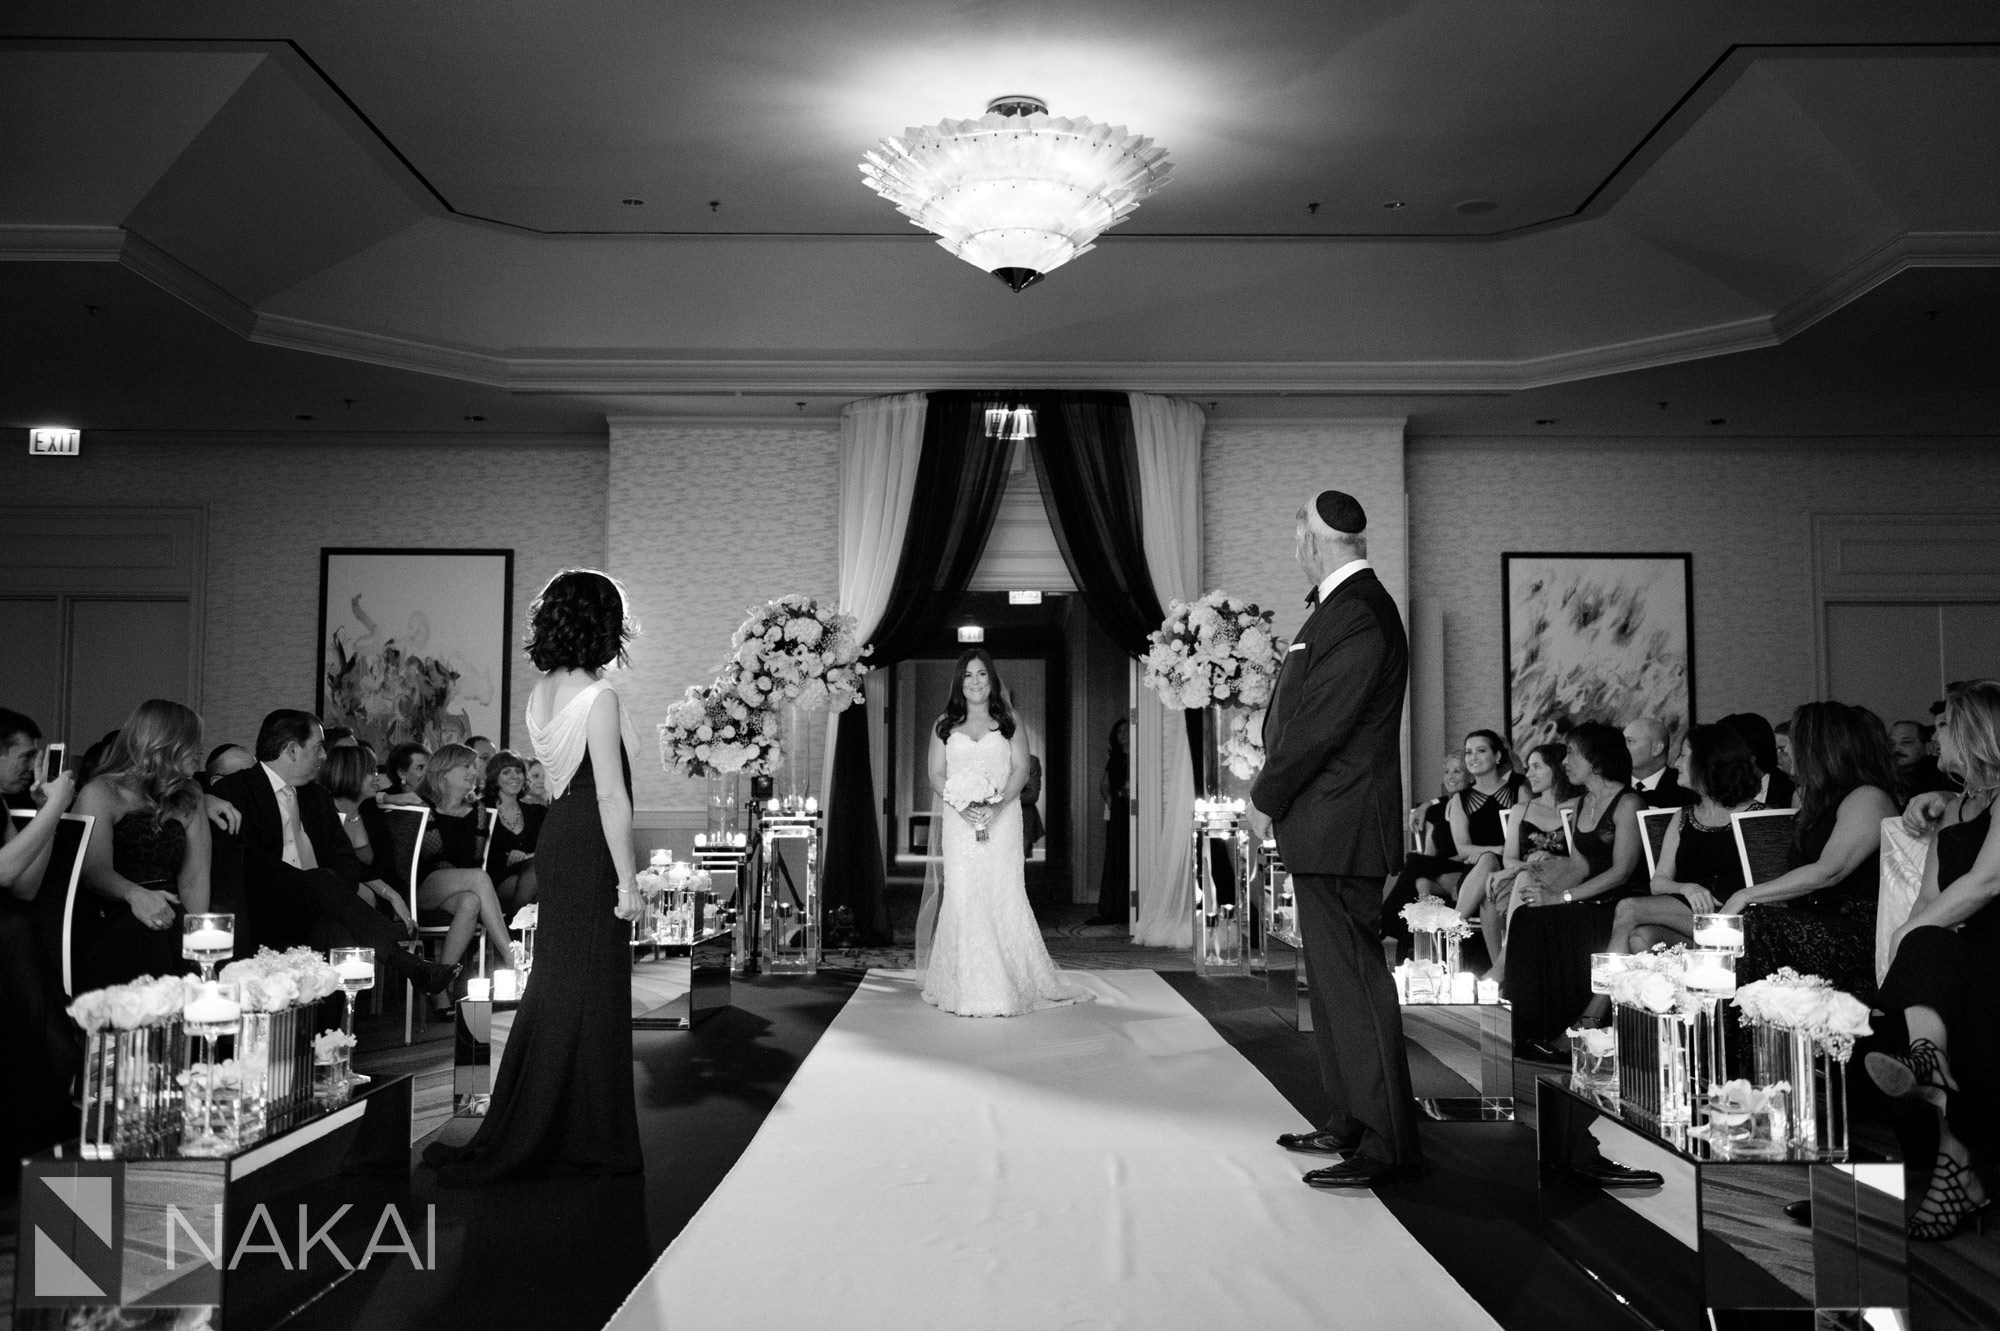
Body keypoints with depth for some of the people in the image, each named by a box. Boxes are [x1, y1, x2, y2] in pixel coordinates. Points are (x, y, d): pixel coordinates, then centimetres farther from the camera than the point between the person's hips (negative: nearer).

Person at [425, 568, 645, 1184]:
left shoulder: (541, 692, 8)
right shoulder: (599, 697, -17)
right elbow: (611, 796, -18)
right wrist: (627, 879, -14)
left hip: (558, 837, 8)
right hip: (591, 850, -8)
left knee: (555, 984, 15)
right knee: (588, 993, 1)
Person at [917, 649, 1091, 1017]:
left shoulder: (1009, 723, 9)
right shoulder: (944, 725, 12)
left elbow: (1021, 769, 1)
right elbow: (936, 775, 7)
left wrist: (997, 805, -15)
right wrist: (961, 806, -12)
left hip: (1002, 820, -1)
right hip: (959, 822, 1)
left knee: (1004, 896, -5)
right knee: (962, 898, -4)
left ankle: (1009, 985, 2)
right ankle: (968, 989, 1)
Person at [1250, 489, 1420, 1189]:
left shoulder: (1358, 614, -18)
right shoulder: (1344, 604, 13)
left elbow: (1320, 727, -20)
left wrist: (1266, 799, -10)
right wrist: (1273, 783, 8)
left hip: (1338, 828, -11)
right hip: (1326, 827, 11)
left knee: (1353, 980, -5)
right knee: (1334, 979, 17)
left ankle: (1389, 1145, 3)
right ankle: (1348, 1125, 28)